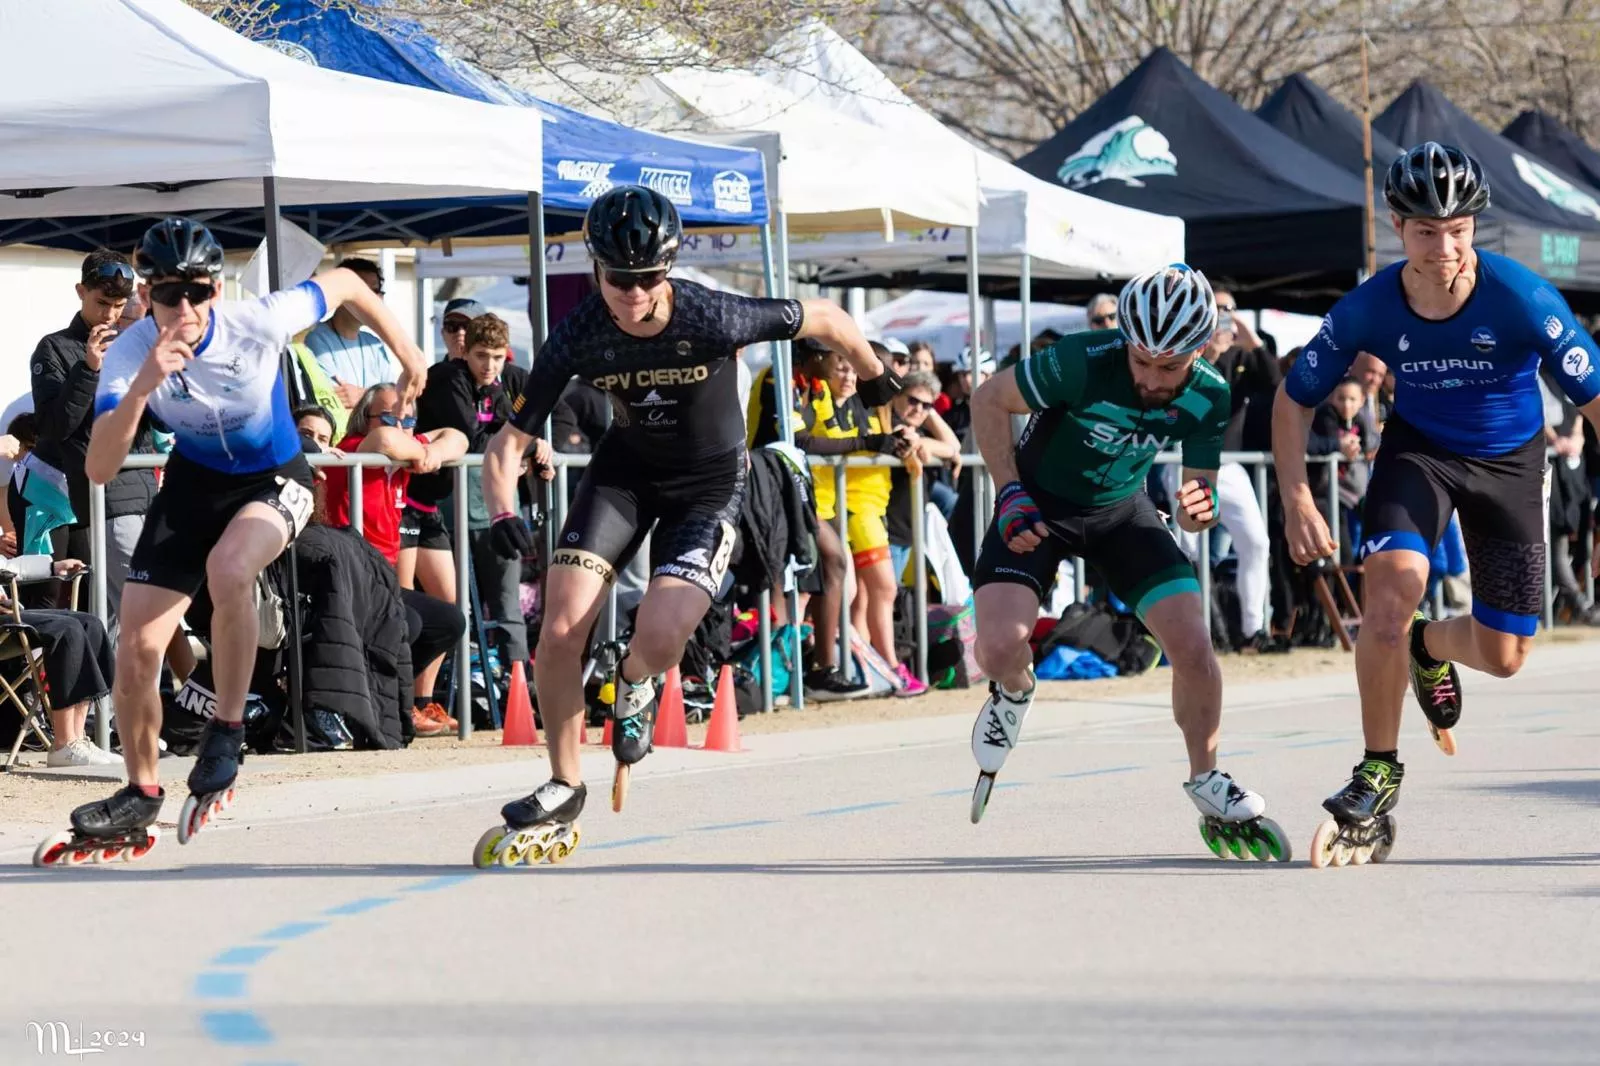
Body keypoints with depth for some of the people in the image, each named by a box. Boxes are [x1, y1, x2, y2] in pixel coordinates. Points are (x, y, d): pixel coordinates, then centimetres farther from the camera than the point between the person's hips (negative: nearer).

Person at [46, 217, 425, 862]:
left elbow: (345, 283, -10)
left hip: (275, 481, -3)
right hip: (195, 481, 3)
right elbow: (99, 470, -34)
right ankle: (141, 793, 19)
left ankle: (227, 730, -16)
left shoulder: (258, 324, -28)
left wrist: (406, 354, 2)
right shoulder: (130, 354, -24)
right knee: (137, 647, -4)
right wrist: (142, 387, -48)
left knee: (227, 569, -36)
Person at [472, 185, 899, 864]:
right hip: (625, 469, 3)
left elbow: (827, 320, -12)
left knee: (658, 639, -24)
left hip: (708, 483, -3)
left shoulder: (714, 320, -29)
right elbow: (510, 444, -14)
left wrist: (875, 380, 7)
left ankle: (635, 685, 16)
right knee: (560, 631, -12)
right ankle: (564, 788, 10)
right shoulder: (578, 339, -20)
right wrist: (503, 514, -34)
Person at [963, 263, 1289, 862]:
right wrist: (1011, 494, -22)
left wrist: (1200, 508, -30)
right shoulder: (1086, 362, -31)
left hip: (1123, 509, 3)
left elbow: (1198, 490, -5)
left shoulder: (1208, 397, -17)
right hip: (1040, 505, -3)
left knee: (1194, 648, -12)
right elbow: (989, 401, -16)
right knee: (999, 646, -24)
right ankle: (1014, 691, 16)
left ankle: (1208, 785, 11)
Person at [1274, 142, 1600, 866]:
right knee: (1392, 580, -29)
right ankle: (1377, 780, -16)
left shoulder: (1523, 299, -29)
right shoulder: (1368, 310, -22)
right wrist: (1296, 500, -16)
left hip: (1509, 460, 0)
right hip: (1419, 448, 0)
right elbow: (1295, 399, -6)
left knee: (1502, 657, 2)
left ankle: (1426, 647, 41)